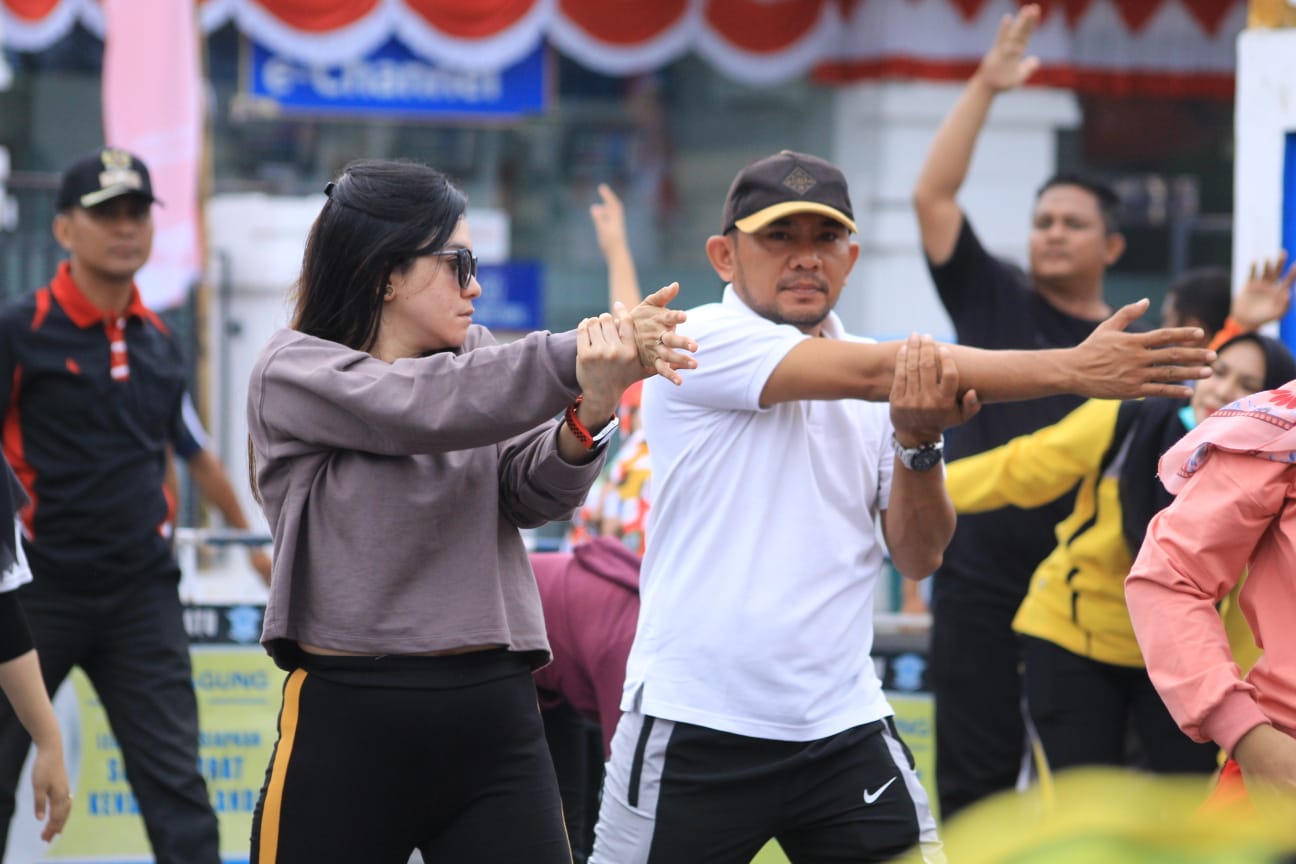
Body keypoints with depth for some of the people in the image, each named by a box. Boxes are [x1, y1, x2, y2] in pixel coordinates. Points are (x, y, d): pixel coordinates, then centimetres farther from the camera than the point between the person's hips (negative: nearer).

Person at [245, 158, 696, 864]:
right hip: (348, 727, -4)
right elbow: (426, 406, -20)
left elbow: (533, 492, -6)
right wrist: (577, 357, -27)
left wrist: (590, 410, -27)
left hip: (495, 726, 4)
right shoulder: (292, 371, -2)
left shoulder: (477, 359, 11)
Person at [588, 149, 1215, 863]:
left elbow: (918, 557, 6)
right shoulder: (704, 341, -8)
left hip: (845, 728, 5)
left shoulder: (878, 392, 10)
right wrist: (1074, 369, -21)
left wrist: (918, 443, -14)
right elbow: (881, 371, -19)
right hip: (694, 729, -4)